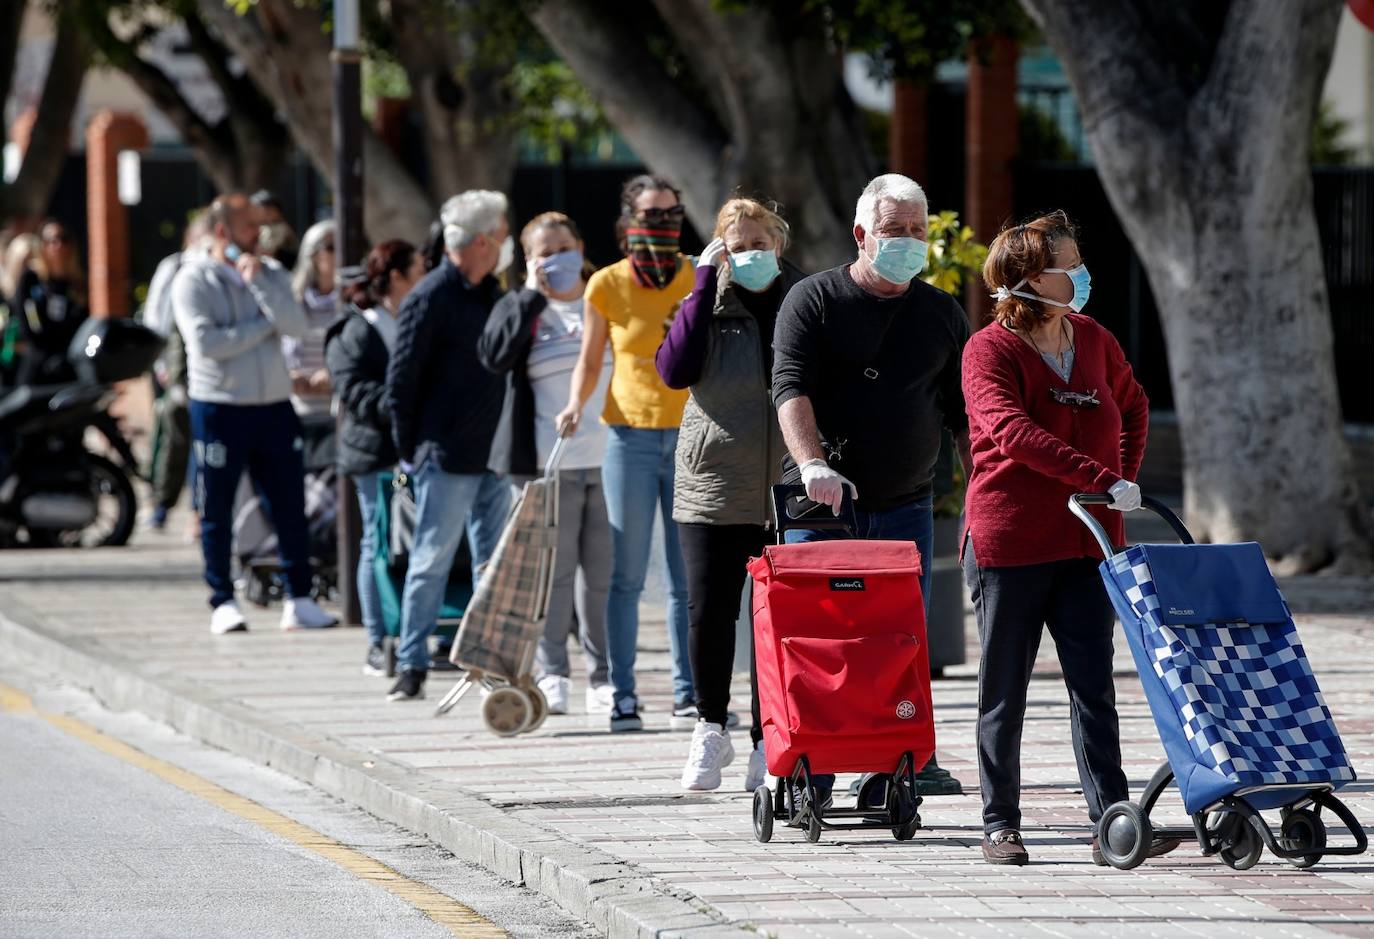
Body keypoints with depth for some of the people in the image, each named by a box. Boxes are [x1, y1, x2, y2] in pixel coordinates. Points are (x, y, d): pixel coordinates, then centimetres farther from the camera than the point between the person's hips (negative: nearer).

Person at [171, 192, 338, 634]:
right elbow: (206, 341, -18)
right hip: (219, 409, -4)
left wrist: (257, 282, -13)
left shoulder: (270, 273, 10)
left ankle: (299, 600, 10)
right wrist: (264, 325, -8)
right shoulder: (194, 280, -4)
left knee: (290, 508, 4)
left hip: (273, 406, 4)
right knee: (217, 512, 2)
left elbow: (296, 324, -6)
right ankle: (223, 602, 10)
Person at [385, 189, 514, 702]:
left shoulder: (493, 295, 13)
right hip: (447, 458, -7)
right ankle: (412, 666, 1)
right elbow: (400, 381, -10)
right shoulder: (431, 298, -11)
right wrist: (411, 450, -8)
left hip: (491, 454, 7)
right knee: (431, 561, -4)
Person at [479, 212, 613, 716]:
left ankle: (604, 675, 6)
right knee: (554, 571, -2)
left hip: (608, 459, 1)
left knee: (605, 571, 1)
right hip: (547, 462, -1)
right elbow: (494, 354, -9)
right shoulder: (520, 308, 10)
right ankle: (552, 675, 3)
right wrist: (534, 295, -8)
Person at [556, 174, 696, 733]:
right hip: (631, 435, -1)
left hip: (691, 435, 1)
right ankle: (623, 697, 3)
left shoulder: (700, 280, 1)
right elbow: (590, 362, 7)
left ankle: (688, 695, 7)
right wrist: (576, 405, -9)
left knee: (689, 577, 1)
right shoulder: (607, 286, -1)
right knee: (627, 576, -1)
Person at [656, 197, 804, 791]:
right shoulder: (708, 305, 3)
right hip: (712, 487, 0)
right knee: (707, 614, 0)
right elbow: (675, 369, -14)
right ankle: (711, 731, 18)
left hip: (784, 492, 0)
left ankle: (767, 741, 11)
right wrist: (705, 287, -12)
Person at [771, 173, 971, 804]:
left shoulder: (941, 314, 13)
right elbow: (791, 389, -12)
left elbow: (962, 414, 16)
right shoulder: (813, 302, 0)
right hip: (822, 499, -3)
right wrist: (813, 463, -28)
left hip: (904, 507, 3)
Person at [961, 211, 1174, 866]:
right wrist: (1099, 478, -31)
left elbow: (1133, 406, 27)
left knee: (1094, 687, -2)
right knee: (1004, 690, 5)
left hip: (1085, 542, 4)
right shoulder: (990, 350, -10)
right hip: (1009, 539, -4)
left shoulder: (1094, 342, 9)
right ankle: (1000, 825, 13)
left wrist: (1126, 474, 11)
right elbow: (1013, 432, -26)